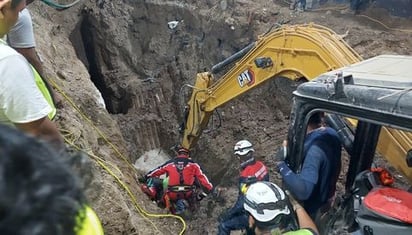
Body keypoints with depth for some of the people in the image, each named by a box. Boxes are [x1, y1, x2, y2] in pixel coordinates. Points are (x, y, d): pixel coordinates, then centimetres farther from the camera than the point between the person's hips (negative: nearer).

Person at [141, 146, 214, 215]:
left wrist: (145, 177, 36)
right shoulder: (193, 164, 9)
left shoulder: (169, 163, 12)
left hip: (171, 195, 1)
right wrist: (210, 188, 15)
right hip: (188, 195, -1)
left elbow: (155, 172, 21)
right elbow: (202, 177, 8)